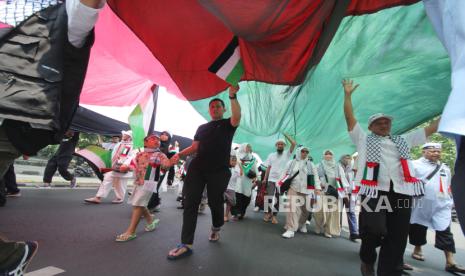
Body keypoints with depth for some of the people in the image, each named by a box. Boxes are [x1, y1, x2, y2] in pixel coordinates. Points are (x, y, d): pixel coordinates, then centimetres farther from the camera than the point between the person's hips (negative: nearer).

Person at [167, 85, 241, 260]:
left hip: (219, 170, -3)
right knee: (190, 202, -4)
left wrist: (233, 96, -24)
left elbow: (237, 117, -15)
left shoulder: (228, 124, 9)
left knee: (215, 202, 4)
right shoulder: (202, 128, 21)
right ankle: (186, 245, 3)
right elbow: (194, 147, 17)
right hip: (197, 167, 4)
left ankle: (216, 229, 37)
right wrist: (180, 154, -1)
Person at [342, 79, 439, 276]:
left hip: (401, 192, 4)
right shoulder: (364, 139, 16)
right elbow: (349, 117, 9)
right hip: (374, 190, -4)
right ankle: (367, 260, 18)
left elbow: (433, 127, 29)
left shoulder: (403, 141, 27)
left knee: (397, 239, 3)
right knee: (374, 231, -13)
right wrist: (347, 94, 8)